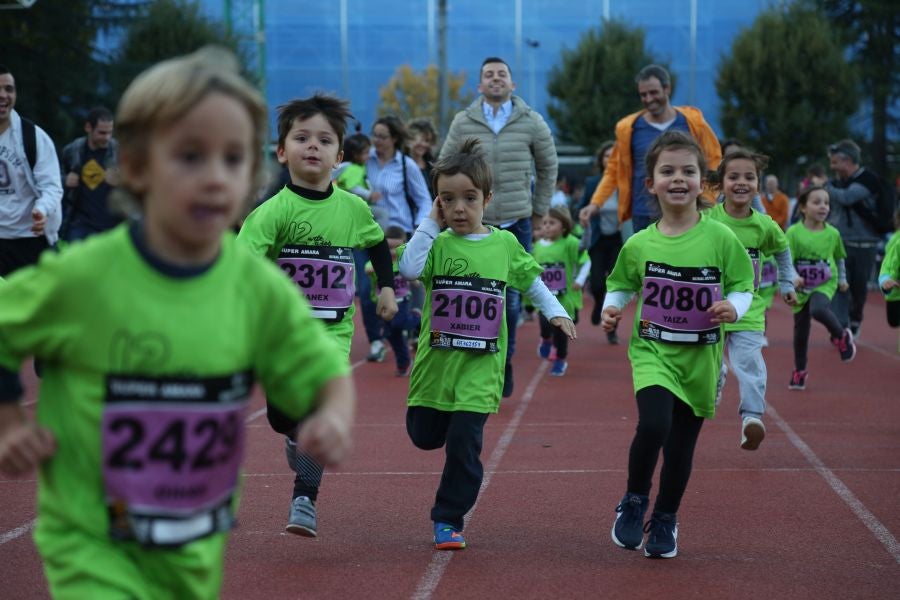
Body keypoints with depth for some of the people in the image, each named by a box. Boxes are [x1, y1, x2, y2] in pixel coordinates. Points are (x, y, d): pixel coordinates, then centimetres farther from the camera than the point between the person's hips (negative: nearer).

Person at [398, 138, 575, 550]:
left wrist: (555, 312, 9)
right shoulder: (438, 243, -2)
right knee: (424, 437, 10)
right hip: (436, 359, 0)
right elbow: (408, 268, -21)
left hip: (480, 366, 0)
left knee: (464, 444, -7)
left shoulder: (504, 244, 4)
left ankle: (449, 520, 6)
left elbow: (531, 280, 19)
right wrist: (430, 224, -14)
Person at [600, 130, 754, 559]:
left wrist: (734, 306, -18)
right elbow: (621, 286, 12)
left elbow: (743, 285, 2)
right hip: (652, 351, -1)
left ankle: (665, 520, 32)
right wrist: (612, 308, -7)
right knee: (654, 425, -23)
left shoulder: (720, 238, -6)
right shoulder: (639, 244, -3)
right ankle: (633, 502, 3)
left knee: (681, 444, 9)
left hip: (701, 356, 1)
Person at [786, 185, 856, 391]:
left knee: (818, 310, -33)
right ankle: (799, 371, 28)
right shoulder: (794, 232, -12)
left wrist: (842, 278, 16)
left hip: (824, 285, 0)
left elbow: (839, 258, 15)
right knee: (801, 329, 9)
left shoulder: (833, 233, -2)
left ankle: (841, 336, -5)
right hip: (801, 288, 0)